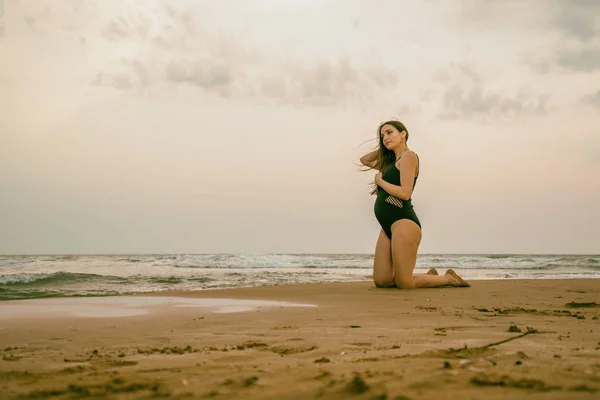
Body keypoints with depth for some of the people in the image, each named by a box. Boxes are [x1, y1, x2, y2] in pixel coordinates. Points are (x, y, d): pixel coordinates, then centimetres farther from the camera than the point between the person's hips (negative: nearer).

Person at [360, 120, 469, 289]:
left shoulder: (408, 156, -3)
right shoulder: (390, 161, 22)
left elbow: (405, 193, -14)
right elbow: (364, 160, 38)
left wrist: (380, 181, -1)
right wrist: (383, 148, 26)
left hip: (403, 223, -9)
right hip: (388, 226, 9)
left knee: (404, 283, -7)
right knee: (381, 281, 3)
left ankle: (448, 279, 15)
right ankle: (430, 276, 22)